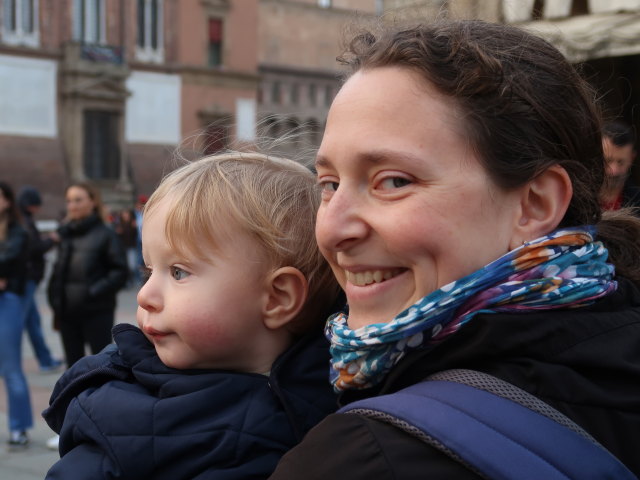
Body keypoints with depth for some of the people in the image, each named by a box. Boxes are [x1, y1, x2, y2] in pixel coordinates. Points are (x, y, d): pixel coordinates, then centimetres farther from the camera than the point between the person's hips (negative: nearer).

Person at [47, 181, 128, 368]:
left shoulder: (105, 235, -7)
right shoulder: (65, 234, 9)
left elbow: (120, 272, -9)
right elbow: (58, 270, 17)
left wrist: (94, 292, -17)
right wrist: (54, 296, 5)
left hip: (97, 313, -6)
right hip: (67, 313, 6)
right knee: (74, 365, 14)